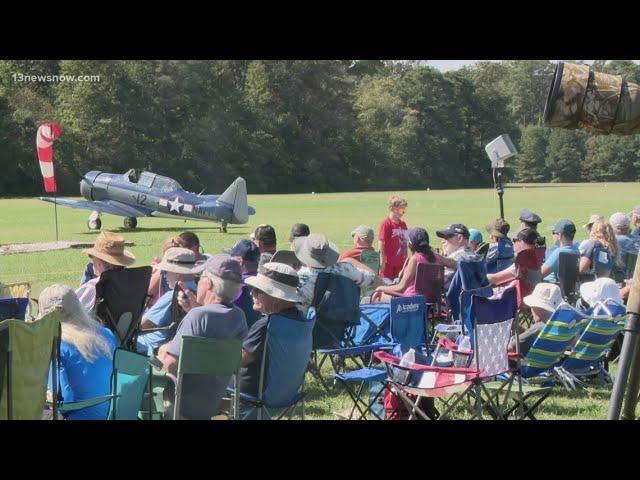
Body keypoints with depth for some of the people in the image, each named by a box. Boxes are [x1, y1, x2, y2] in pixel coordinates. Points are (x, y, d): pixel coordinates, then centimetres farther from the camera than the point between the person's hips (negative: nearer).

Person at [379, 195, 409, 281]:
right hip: (388, 263, -6)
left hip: (400, 263, 6)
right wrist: (382, 262, -14)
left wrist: (406, 260, 12)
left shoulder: (403, 224, 8)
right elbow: (381, 243, -12)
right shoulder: (386, 223, -11)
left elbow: (405, 243, 13)